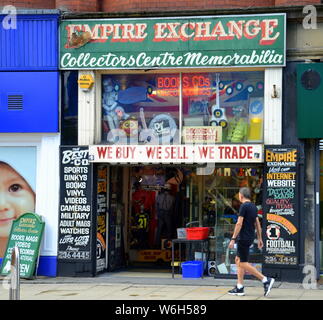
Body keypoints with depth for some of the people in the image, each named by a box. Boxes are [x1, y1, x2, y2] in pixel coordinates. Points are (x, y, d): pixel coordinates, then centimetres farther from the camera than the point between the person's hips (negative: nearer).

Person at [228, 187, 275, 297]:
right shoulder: (254, 207, 12)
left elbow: (239, 224, -18)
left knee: (243, 263, -6)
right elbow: (257, 224, 15)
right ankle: (239, 288, 14)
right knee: (238, 260, 15)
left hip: (243, 238, -9)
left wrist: (233, 239, -17)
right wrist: (260, 239, 19)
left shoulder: (244, 206, -14)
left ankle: (266, 280, -12)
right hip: (250, 237, 9)